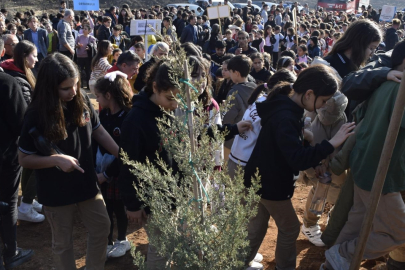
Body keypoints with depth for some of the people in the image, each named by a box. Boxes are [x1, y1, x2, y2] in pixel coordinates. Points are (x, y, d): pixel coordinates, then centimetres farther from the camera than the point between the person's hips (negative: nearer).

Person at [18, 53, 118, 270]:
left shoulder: (82, 101, -10)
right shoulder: (36, 116, -19)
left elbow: (99, 132, 2)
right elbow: (24, 158, -12)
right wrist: (56, 159, -28)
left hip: (86, 182, 4)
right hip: (56, 191, -4)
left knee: (101, 228, 17)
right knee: (62, 243, 15)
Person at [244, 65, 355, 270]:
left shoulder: (285, 108, 4)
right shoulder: (285, 118, -29)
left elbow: (292, 147, 15)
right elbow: (298, 159, -33)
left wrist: (313, 164, 9)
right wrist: (332, 143, -30)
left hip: (263, 180, 9)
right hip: (270, 184, -9)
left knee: (257, 227, 20)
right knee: (290, 228, 13)